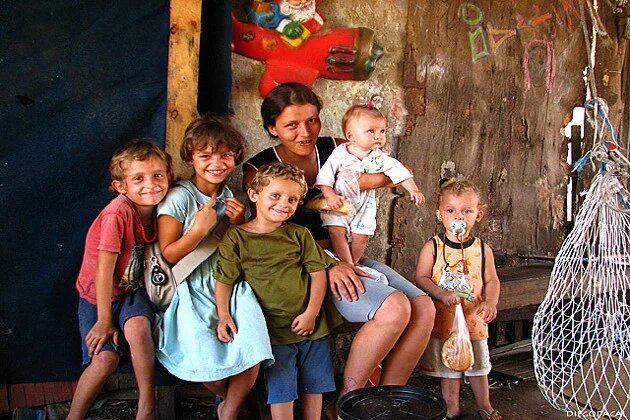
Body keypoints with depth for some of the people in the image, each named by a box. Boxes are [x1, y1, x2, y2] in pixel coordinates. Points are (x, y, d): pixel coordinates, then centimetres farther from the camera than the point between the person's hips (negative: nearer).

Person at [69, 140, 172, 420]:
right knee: (105, 358, -21)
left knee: (137, 327, -28)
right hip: (97, 294, -3)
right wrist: (104, 320, -16)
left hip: (132, 291, 3)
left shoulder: (158, 209, -8)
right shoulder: (118, 212, -25)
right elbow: (104, 270, -21)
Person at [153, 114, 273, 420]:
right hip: (192, 290, -4)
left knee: (251, 352, -17)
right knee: (204, 357, -22)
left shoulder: (232, 198, 10)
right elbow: (168, 255, -7)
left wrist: (239, 224, -3)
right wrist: (199, 229, -21)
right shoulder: (179, 198, -7)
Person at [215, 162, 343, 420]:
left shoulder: (299, 234, 3)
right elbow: (224, 281, -3)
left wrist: (311, 314, -8)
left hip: (310, 324, 3)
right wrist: (223, 316, -16)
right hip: (273, 328, -2)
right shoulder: (236, 237, -3)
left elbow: (318, 273, 2)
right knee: (281, 390, -3)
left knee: (314, 385, 11)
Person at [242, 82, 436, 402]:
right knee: (395, 308, -26)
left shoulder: (334, 150, 6)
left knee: (424, 309, -12)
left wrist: (358, 181, -17)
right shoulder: (259, 170, -6)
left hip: (346, 257, 6)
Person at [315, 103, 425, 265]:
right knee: (336, 231, -14)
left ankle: (354, 263, 23)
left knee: (361, 236, -1)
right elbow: (325, 177, -14)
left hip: (364, 205, 2)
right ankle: (347, 264, -2)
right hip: (337, 202, -2)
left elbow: (399, 172, -9)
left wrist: (413, 190, -20)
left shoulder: (380, 158, -7)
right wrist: (330, 196, -26)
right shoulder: (339, 154, -15)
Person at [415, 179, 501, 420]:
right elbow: (421, 278, -11)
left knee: (478, 364, 16)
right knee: (447, 366, 9)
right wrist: (442, 294, -26)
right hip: (443, 319, -2)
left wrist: (490, 301, -14)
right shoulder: (432, 247, -8)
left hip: (474, 318, 2)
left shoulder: (483, 249, 0)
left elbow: (491, 280, 4)